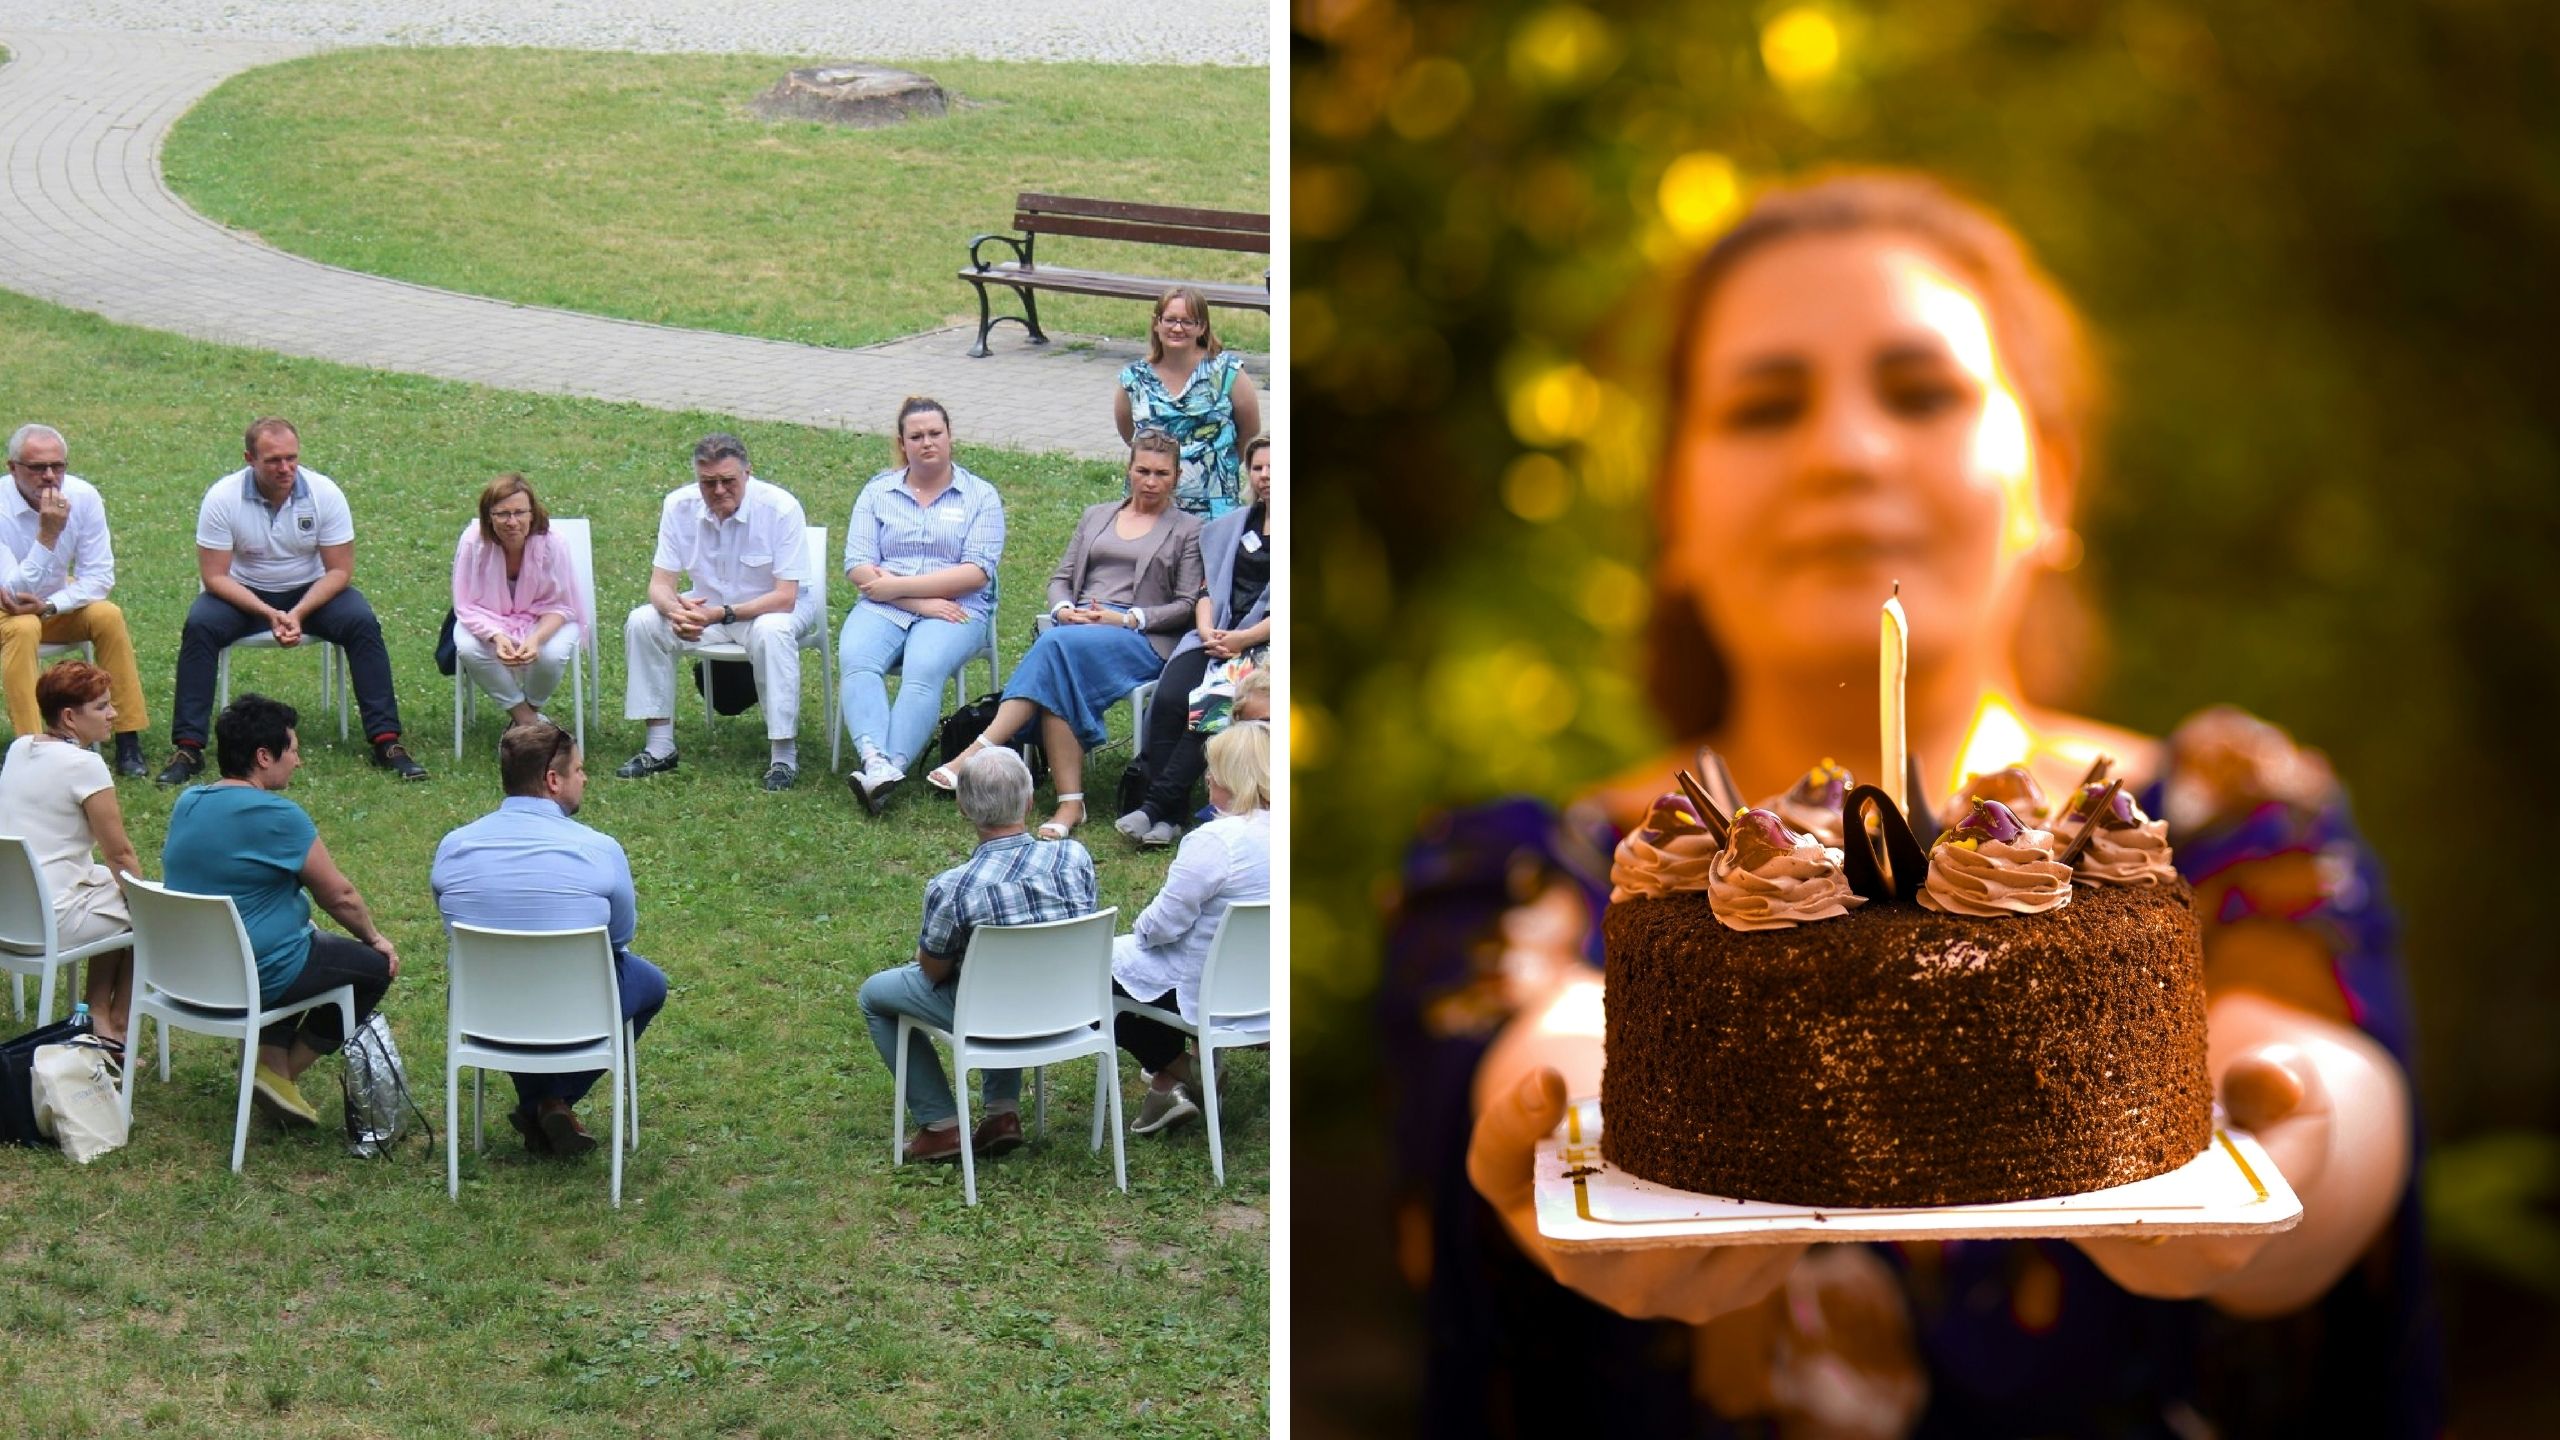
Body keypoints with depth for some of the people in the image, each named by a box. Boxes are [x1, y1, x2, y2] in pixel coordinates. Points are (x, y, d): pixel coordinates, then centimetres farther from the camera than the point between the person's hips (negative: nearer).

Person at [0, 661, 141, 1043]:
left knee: (115, 902, 27)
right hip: (53, 919, -8)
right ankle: (115, 1026, 20)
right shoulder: (84, 765, -16)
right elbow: (120, 854, -11)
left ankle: (97, 1016, 23)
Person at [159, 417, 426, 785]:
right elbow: (215, 575, -15)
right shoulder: (223, 498, -17)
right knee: (200, 625, -29)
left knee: (362, 622, -26)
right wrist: (269, 614, -28)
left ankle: (387, 741, -22)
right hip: (244, 593, -1)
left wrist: (298, 613, -27)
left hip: (312, 590, 1)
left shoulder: (325, 493, -15)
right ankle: (188, 748, -23)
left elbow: (339, 570, -11)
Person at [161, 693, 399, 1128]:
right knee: (377, 965, 9)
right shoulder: (277, 817, -20)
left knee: (310, 943, 33)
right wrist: (374, 937, 10)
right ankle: (280, 1073, 8)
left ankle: (272, 1058, 21)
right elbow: (339, 896, -10)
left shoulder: (187, 803, 5)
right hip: (255, 975, -8)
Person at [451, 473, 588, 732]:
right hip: (488, 621, 1)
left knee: (553, 654, -32)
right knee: (468, 649, -31)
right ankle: (526, 719, -9)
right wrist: (496, 636, -37)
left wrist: (536, 638, -36)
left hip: (542, 620, -1)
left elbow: (559, 606, -15)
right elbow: (467, 607, -17)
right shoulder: (473, 542, -23)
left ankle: (532, 708, 5)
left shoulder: (550, 544, -24)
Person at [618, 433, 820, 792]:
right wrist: (676, 610, -35)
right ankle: (660, 746, -9)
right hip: (707, 604, 4)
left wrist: (723, 614, -39)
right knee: (641, 622, -18)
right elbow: (660, 583, -10)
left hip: (773, 607, -4)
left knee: (772, 631, -38)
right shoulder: (679, 506, -12)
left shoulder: (780, 508, -24)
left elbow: (785, 597, -26)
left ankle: (785, 755, -29)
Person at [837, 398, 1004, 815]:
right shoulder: (878, 491, 16)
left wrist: (899, 585, -10)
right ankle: (875, 761, -48)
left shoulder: (980, 496, 10)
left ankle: (891, 768, -46)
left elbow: (977, 572, -3)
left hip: (956, 610, -2)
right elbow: (857, 567, 5)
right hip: (882, 607, 2)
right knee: (855, 659, -31)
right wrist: (921, 603, -9)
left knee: (924, 670, -34)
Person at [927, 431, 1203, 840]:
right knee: (1059, 676, -35)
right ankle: (1070, 802, -42)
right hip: (1079, 625, 4)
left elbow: (1187, 605, 4)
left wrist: (1128, 619, -10)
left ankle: (976, 755, -44)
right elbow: (1061, 577, 22)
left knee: (1057, 646, -35)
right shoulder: (1097, 516, 27)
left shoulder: (1188, 530, 14)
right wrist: (1064, 610, -2)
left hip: (1141, 639, -4)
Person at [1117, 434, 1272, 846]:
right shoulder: (1229, 526, 24)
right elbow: (1208, 588, 18)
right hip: (1214, 638, 4)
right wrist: (1208, 631, -3)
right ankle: (1167, 815, -25)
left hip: (1262, 645, -4)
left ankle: (1159, 807, -26)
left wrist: (1241, 640, -13)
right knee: (1169, 700, -24)